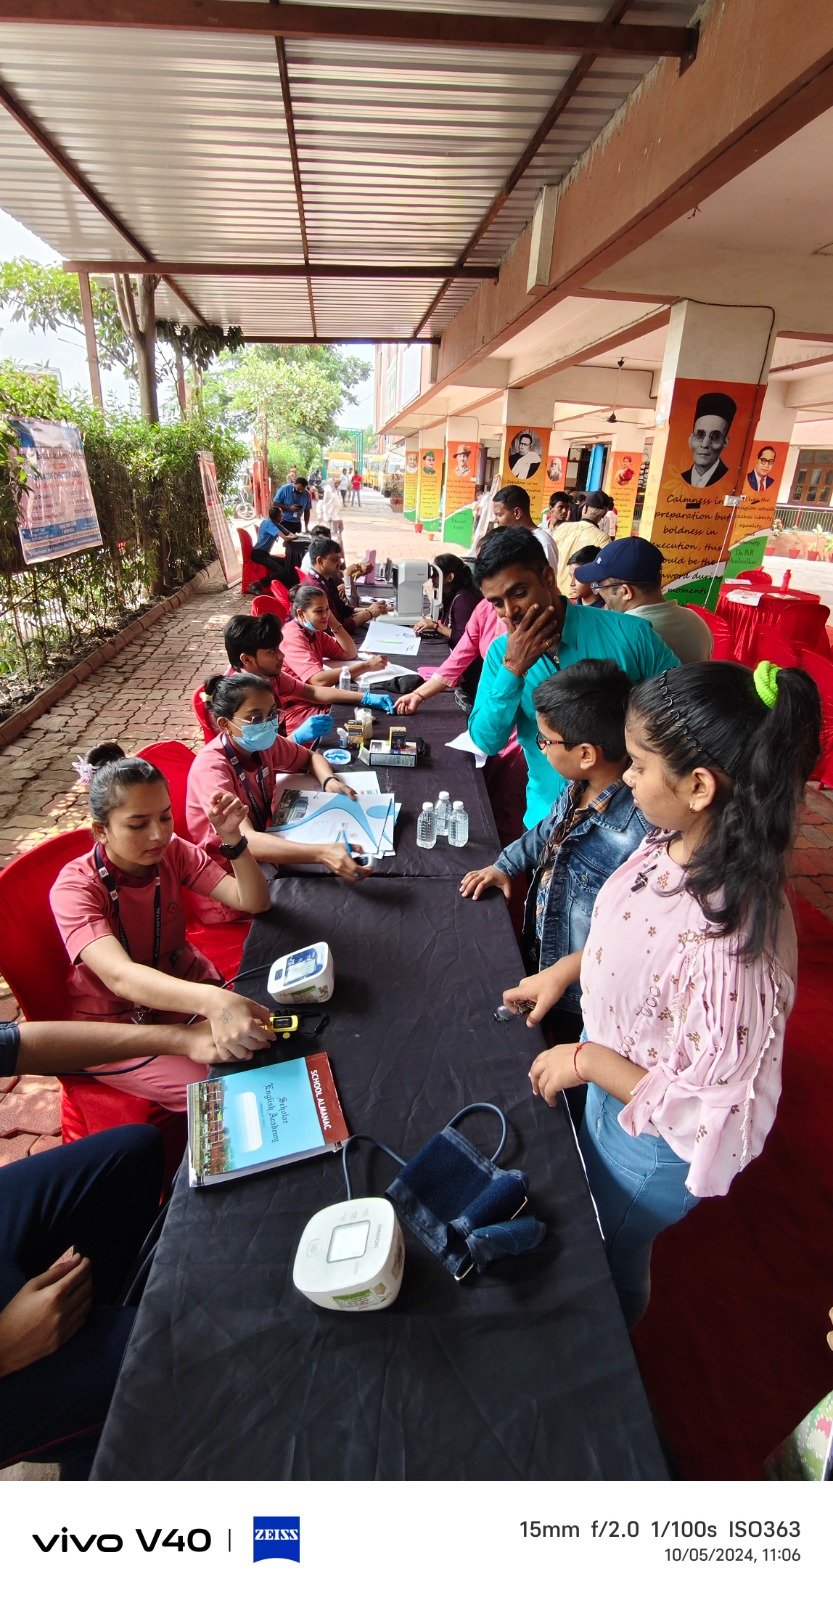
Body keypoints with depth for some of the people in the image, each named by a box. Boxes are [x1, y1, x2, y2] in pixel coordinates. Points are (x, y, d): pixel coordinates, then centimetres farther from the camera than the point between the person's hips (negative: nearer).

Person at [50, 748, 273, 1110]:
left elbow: (254, 902, -14)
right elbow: (119, 976, -42)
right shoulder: (74, 887, -24)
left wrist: (232, 838, -31)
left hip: (184, 990, 5)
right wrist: (212, 1001, -61)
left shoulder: (174, 852, -10)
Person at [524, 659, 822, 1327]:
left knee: (611, 1260, 27)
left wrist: (589, 1060, -23)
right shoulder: (675, 843, -18)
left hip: (654, 1137, -7)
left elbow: (711, 1112, -30)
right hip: (611, 1088, 7)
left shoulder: (731, 937, -42)